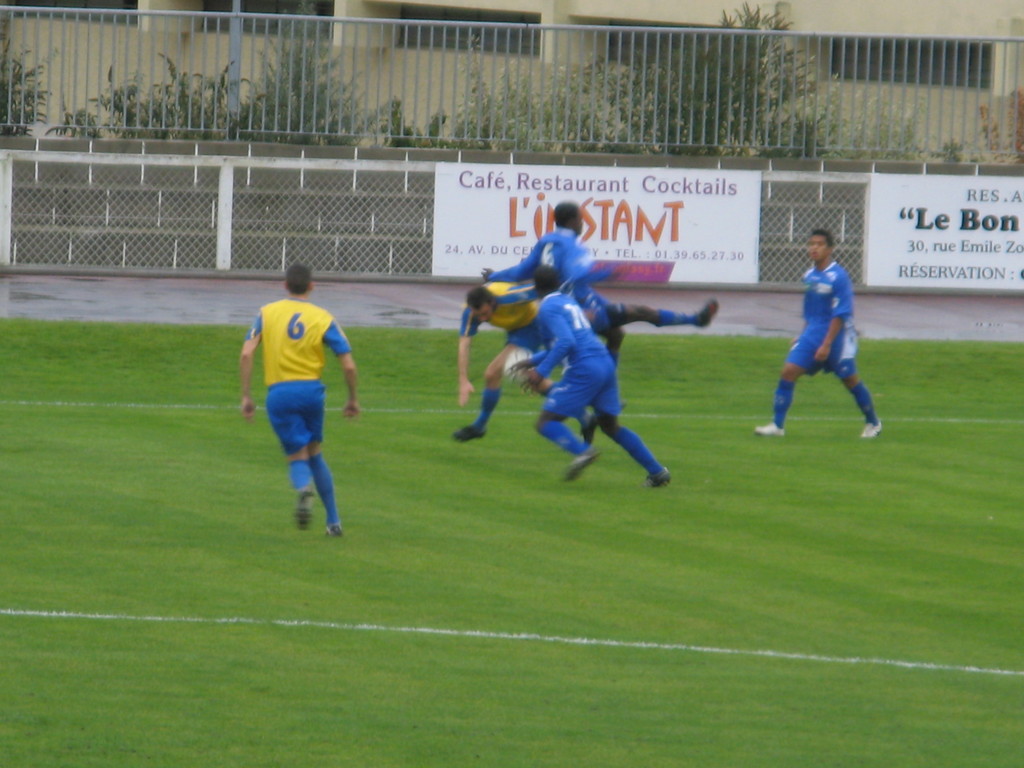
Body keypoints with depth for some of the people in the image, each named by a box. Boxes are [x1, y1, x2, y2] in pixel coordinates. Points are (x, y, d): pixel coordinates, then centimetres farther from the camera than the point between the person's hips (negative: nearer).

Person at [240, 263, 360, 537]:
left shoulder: (267, 313, 5)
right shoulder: (323, 319, 3)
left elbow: (246, 354, -5)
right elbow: (348, 366, 0)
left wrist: (246, 396, 0)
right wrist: (353, 399, 15)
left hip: (279, 393, -1)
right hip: (312, 390, 1)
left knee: (297, 457, 5)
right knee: (315, 455, 19)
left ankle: (304, 489, -31)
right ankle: (333, 521, 17)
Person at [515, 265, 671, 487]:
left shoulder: (548, 308, -5)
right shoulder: (569, 302, 22)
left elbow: (565, 342, -19)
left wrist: (541, 371, -16)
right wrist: (533, 361, 35)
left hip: (583, 370, -8)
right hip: (606, 363, 8)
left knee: (546, 422, -5)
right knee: (610, 425, 21)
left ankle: (582, 451, -33)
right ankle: (657, 472, 19)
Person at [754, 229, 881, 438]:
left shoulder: (838, 277, -15)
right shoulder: (809, 276, 7)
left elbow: (840, 315, -17)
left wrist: (827, 344, -20)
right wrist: (802, 337, 21)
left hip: (836, 335, -6)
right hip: (812, 333, 6)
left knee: (850, 380, 6)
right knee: (789, 370, -8)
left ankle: (873, 423, 27)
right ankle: (777, 425, -6)